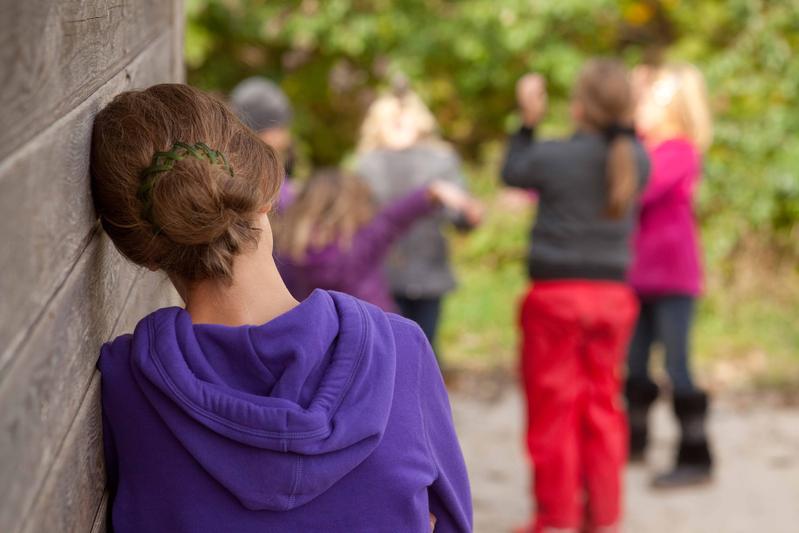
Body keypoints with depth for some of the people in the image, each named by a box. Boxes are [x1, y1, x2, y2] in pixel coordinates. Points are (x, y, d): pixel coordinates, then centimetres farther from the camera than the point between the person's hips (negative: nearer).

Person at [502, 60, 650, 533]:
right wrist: (625, 124, 13)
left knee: (554, 410, 5)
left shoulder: (555, 156, -14)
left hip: (556, 294, -4)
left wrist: (529, 121, 11)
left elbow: (513, 173, 6)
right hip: (612, 294, 4)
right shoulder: (636, 159, -4)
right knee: (603, 407, 12)